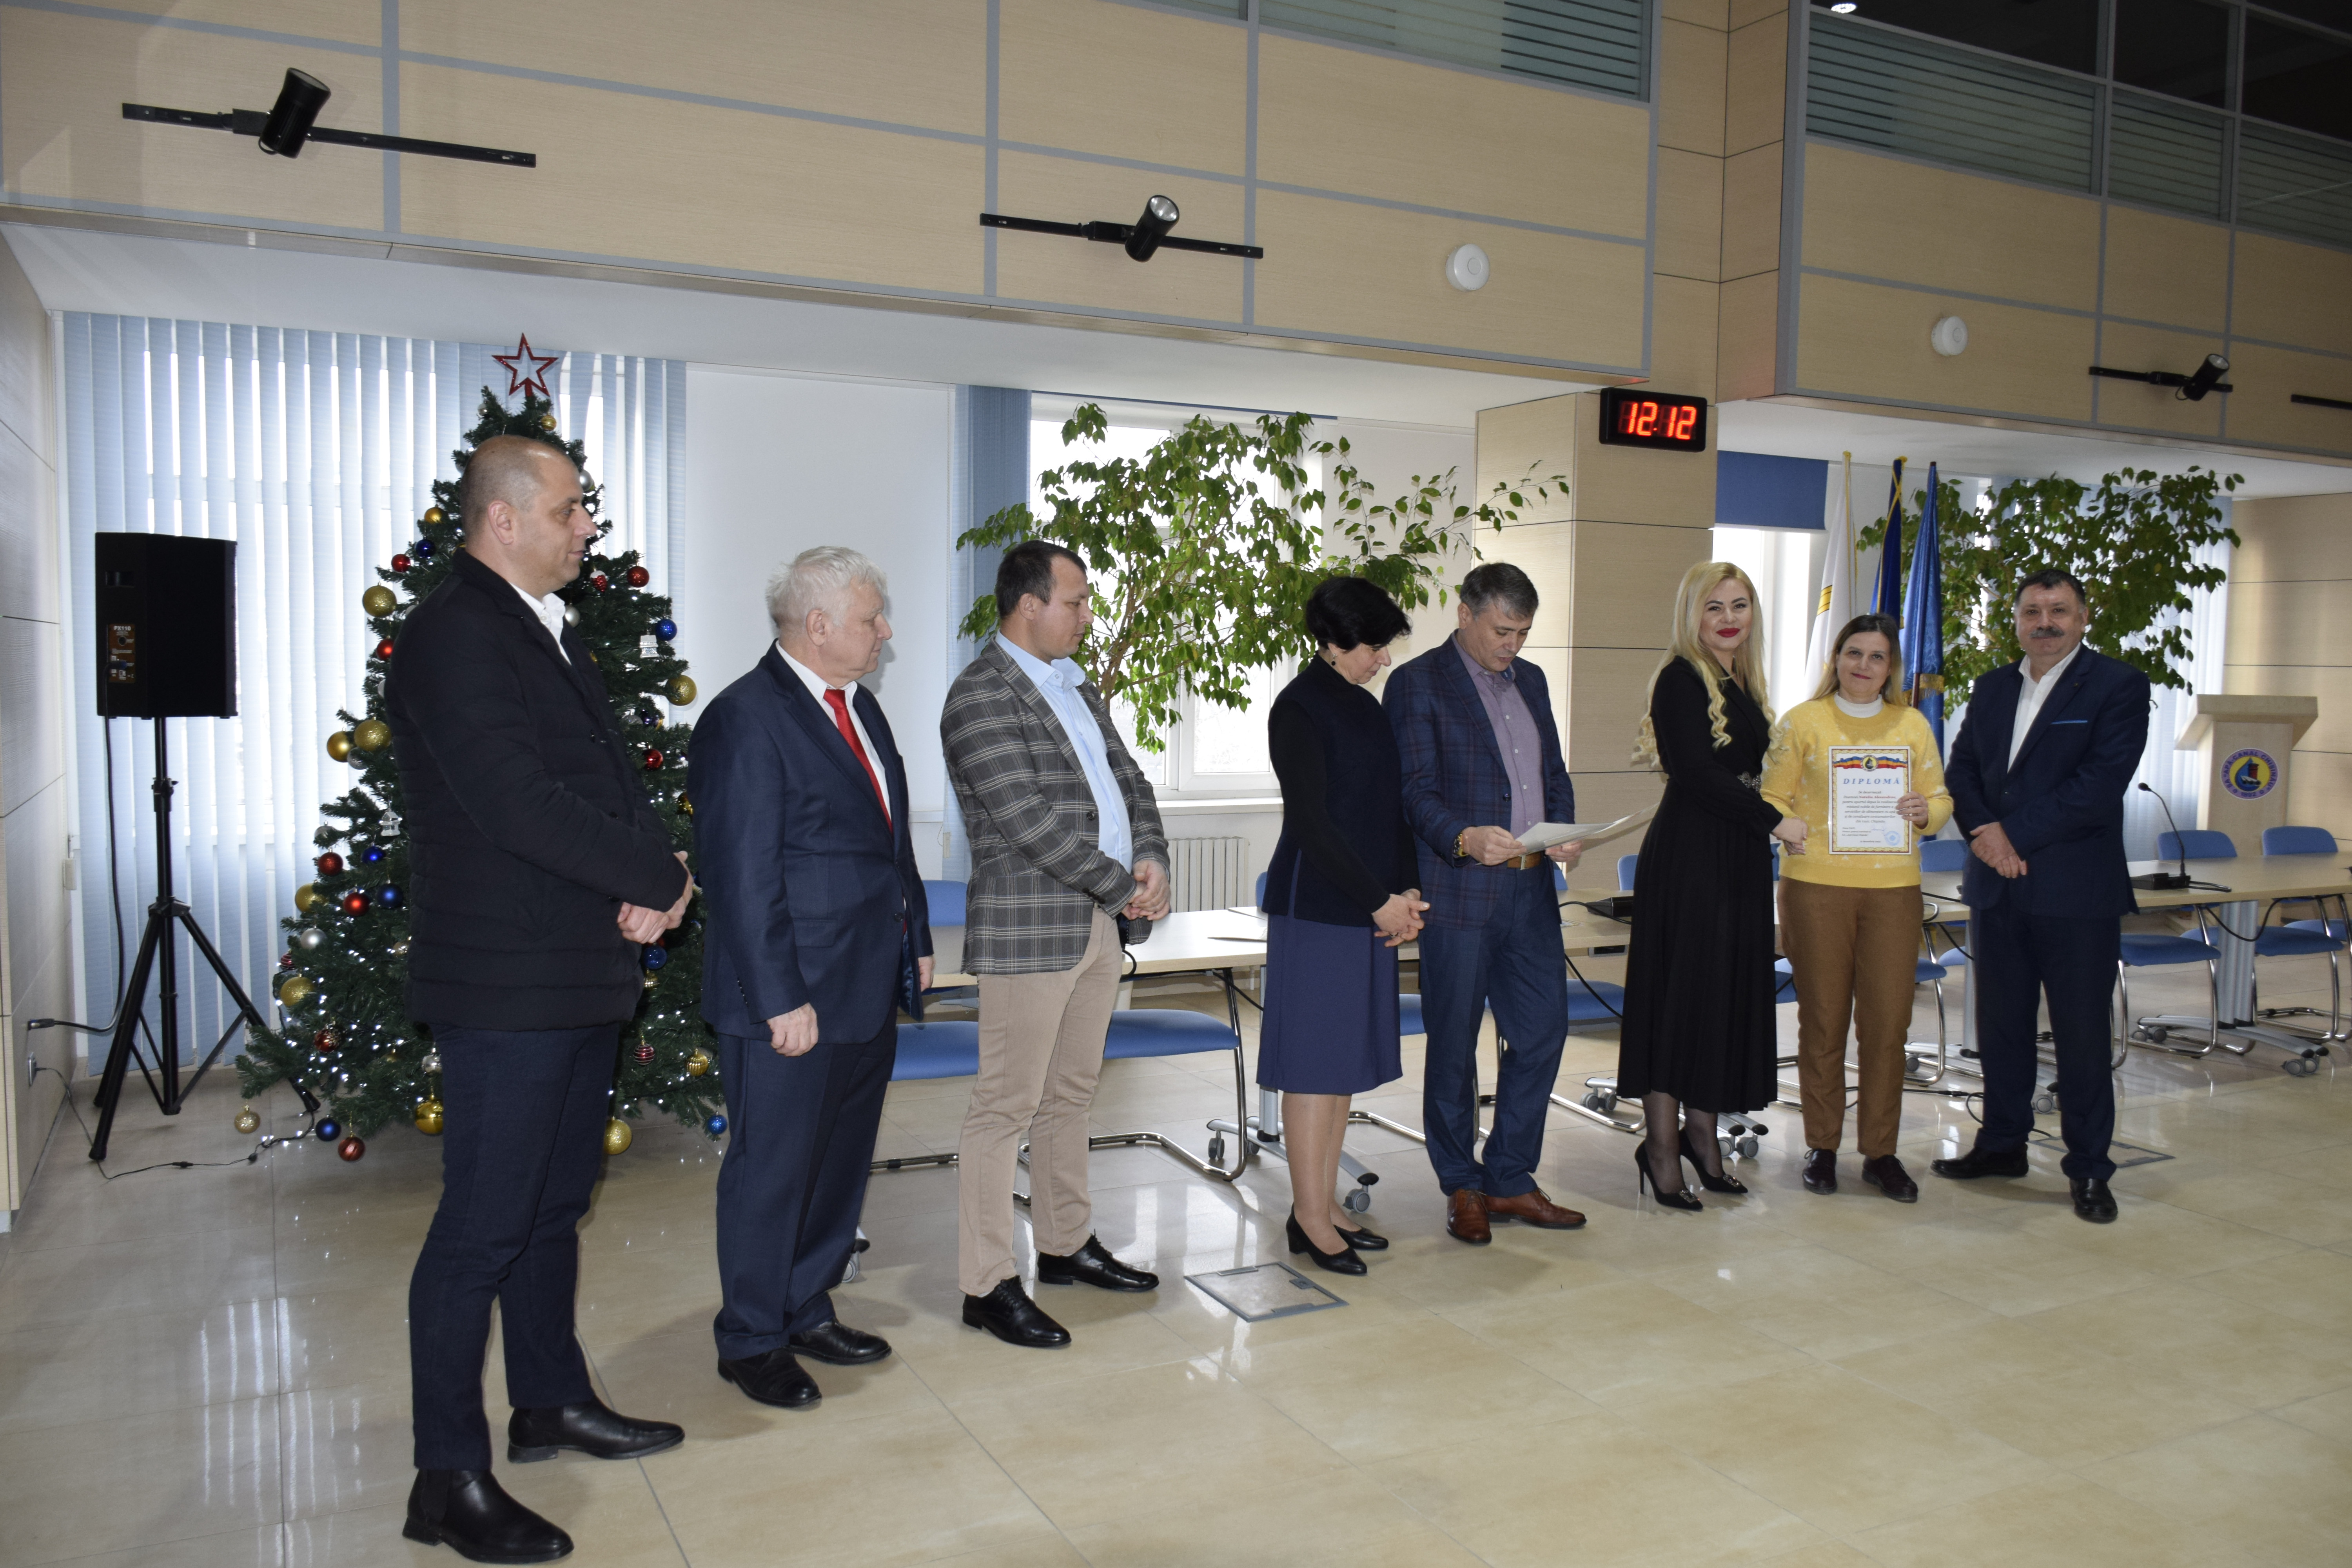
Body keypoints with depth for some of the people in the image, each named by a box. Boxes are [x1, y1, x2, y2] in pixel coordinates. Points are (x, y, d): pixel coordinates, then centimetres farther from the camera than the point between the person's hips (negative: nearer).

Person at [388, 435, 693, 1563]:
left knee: (553, 1204, 19)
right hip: (504, 984, -9)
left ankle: (551, 1403, 34)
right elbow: (518, 802, -24)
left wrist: (644, 881, -6)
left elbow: (612, 774, 14)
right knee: (482, 1226, -2)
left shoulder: (549, 633, 16)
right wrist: (659, 875, -14)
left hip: (580, 975, 9)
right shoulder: (453, 634, -15)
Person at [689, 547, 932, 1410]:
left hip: (869, 990, 9)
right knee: (772, 1168, 4)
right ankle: (751, 1340, 21)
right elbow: (742, 876, -19)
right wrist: (781, 1000, -20)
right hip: (792, 1000, -9)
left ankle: (807, 1310, 34)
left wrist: (916, 940, 15)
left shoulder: (859, 707, 13)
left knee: (841, 1161, 18)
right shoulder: (745, 720, -16)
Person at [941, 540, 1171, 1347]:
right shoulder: (982, 694, -13)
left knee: (1072, 1093, 17)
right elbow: (1029, 820, -20)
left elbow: (1128, 780, 16)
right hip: (1029, 929, -9)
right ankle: (988, 1283, 6)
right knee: (1008, 1105, -3)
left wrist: (1152, 860, -3)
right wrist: (1124, 887, -13)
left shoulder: (1077, 687, 16)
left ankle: (1066, 1243, 30)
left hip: (1097, 923, 9)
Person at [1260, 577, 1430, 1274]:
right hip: (1317, 907, -8)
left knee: (1348, 1059, 11)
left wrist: (1407, 890, 2)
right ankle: (1309, 1217, 6)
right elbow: (1311, 823, -16)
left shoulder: (1362, 704, 15)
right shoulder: (1301, 708, -11)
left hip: (1368, 908, 9)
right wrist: (1381, 901, -14)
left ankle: (1325, 1204, 20)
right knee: (1316, 1058, -3)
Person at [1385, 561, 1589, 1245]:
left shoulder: (1530, 680, 16)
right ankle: (1463, 1188, 19)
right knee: (1454, 1044, 4)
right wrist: (1464, 838, -28)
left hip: (1531, 890, 7)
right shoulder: (1417, 683, -5)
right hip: (1459, 892, -6)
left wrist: (1565, 832, 0)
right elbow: (1417, 789, -11)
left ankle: (1510, 1180, 23)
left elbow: (1554, 771, 19)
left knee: (1543, 1029, 9)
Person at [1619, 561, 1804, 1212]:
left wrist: (1766, 826, 4)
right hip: (1688, 855, -8)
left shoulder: (1743, 684, 15)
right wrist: (1775, 821, -13)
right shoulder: (1682, 679, -9)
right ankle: (1662, 1144, 6)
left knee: (1730, 989, 9)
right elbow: (1697, 772, -16)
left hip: (1738, 857, 8)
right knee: (1680, 990, -3)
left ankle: (1701, 1129, 19)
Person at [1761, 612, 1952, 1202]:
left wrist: (1925, 812, -7)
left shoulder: (1913, 725, 12)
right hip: (1816, 886, -2)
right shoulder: (1802, 722, 5)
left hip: (1892, 888, 2)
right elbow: (1774, 798, 4)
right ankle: (1821, 1146, 16)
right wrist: (1790, 829, -16)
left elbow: (1941, 799, 15)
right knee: (1822, 1019, 4)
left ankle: (1881, 1152, 12)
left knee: (1887, 1021, 0)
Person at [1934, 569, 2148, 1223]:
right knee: (2001, 1027, 14)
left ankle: (2088, 1169, 15)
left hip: (2077, 894, -5)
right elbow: (1962, 771, 8)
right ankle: (2003, 1144, 29)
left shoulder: (2118, 685, -5)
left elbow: (2100, 783, -16)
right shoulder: (1992, 688, 13)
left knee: (2081, 1035, 2)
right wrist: (1985, 832, -11)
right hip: (1998, 888, 5)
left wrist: (2014, 835, -17)